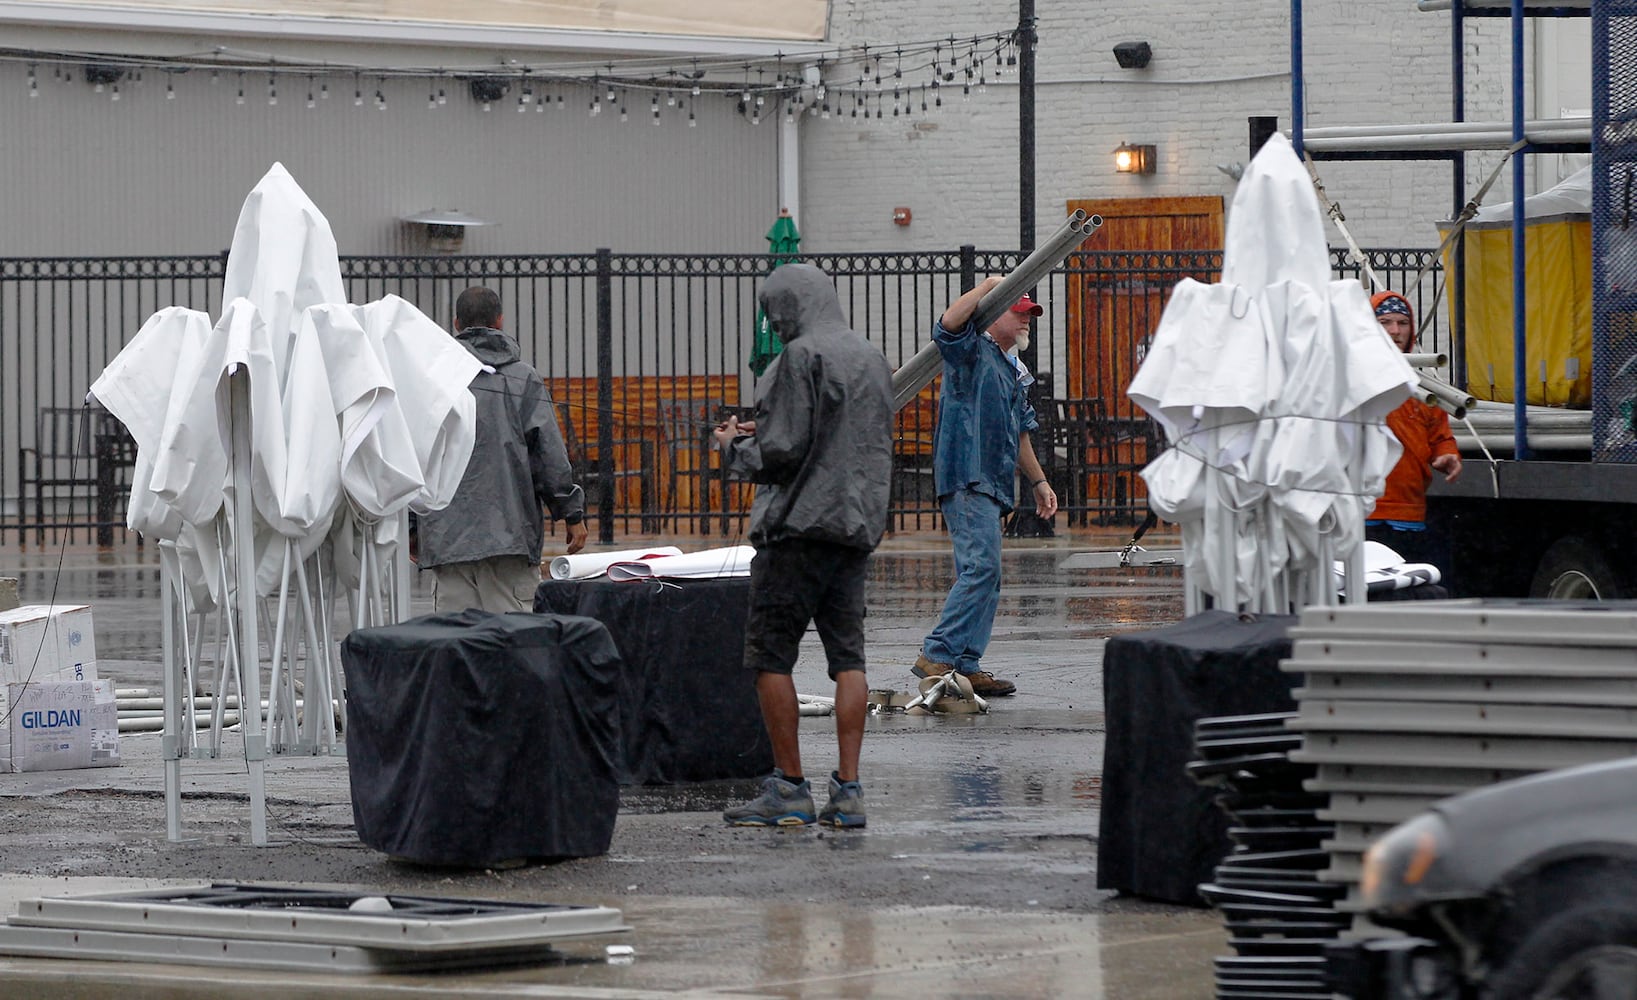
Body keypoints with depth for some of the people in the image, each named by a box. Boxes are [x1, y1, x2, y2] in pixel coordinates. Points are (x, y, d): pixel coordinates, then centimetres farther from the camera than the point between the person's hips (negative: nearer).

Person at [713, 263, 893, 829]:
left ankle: (790, 788, 0)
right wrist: (761, 435, 20)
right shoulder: (872, 358, 13)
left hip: (800, 526, -8)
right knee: (848, 655, 6)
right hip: (858, 526, 8)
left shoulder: (802, 357, -12)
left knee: (770, 654, 1)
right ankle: (848, 791, 1)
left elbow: (783, 450, -16)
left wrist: (734, 447, 4)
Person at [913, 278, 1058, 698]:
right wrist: (988, 286, -17)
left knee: (984, 577, 8)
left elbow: (1019, 433, 33)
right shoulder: (972, 351, -2)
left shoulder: (1013, 370, 25)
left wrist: (1038, 481, 31)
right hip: (967, 477, -10)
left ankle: (966, 665, 10)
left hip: (994, 484, 10)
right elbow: (949, 323, -25)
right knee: (981, 567, -19)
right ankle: (936, 655, -18)